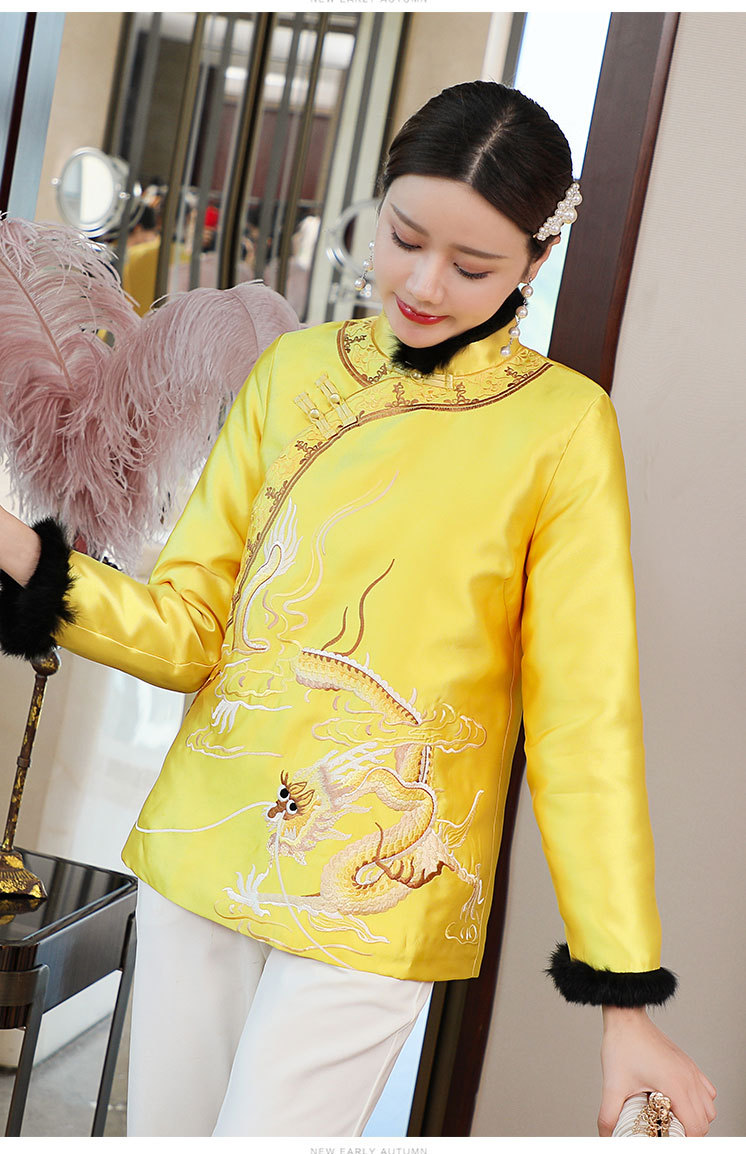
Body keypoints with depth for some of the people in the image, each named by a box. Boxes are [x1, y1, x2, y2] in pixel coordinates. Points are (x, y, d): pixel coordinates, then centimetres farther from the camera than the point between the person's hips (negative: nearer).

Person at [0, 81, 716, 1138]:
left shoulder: (562, 425, -8)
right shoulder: (295, 368, 2)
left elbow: (585, 715, -8)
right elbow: (189, 628, 2)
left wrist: (624, 995, -11)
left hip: (376, 893, -3)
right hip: (203, 852, 4)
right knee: (162, 1129, 17)